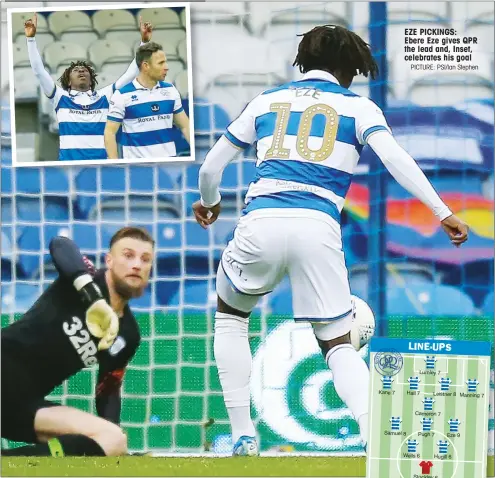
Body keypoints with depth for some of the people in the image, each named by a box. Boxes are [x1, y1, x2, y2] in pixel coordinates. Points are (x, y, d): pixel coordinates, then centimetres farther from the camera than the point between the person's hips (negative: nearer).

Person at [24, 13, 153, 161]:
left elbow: (131, 74, 13)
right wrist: (31, 38, 0)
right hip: (69, 163, -1)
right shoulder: (61, 97, 12)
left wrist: (144, 41, 6)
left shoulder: (104, 96, 15)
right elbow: (39, 71, 7)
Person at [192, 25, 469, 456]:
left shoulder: (267, 101, 24)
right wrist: (442, 212, -6)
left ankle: (243, 437, 19)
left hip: (261, 222, 1)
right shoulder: (357, 106, 17)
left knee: (230, 314, 27)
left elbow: (211, 167, 27)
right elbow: (394, 158, -3)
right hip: (318, 227, -1)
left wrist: (209, 202, 48)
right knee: (339, 344, 9)